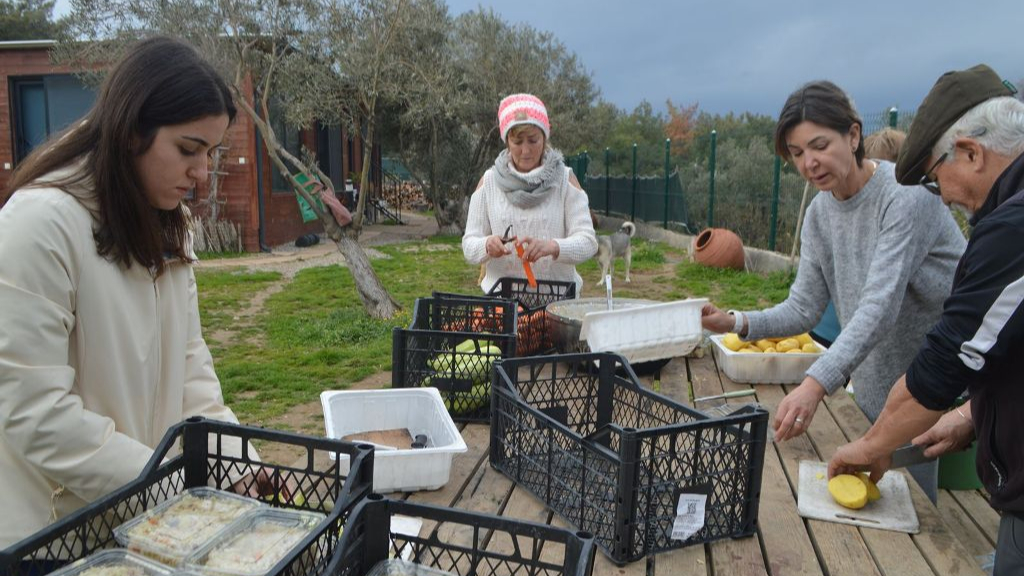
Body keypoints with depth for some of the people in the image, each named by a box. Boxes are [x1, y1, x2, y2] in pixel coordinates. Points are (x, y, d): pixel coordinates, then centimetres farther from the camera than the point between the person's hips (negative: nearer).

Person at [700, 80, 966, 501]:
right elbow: (803, 308, -3)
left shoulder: (907, 195, -22)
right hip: (876, 386, 7)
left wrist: (816, 383, -41)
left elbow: (880, 307, -32)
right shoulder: (820, 212, 1)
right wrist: (737, 323, -20)